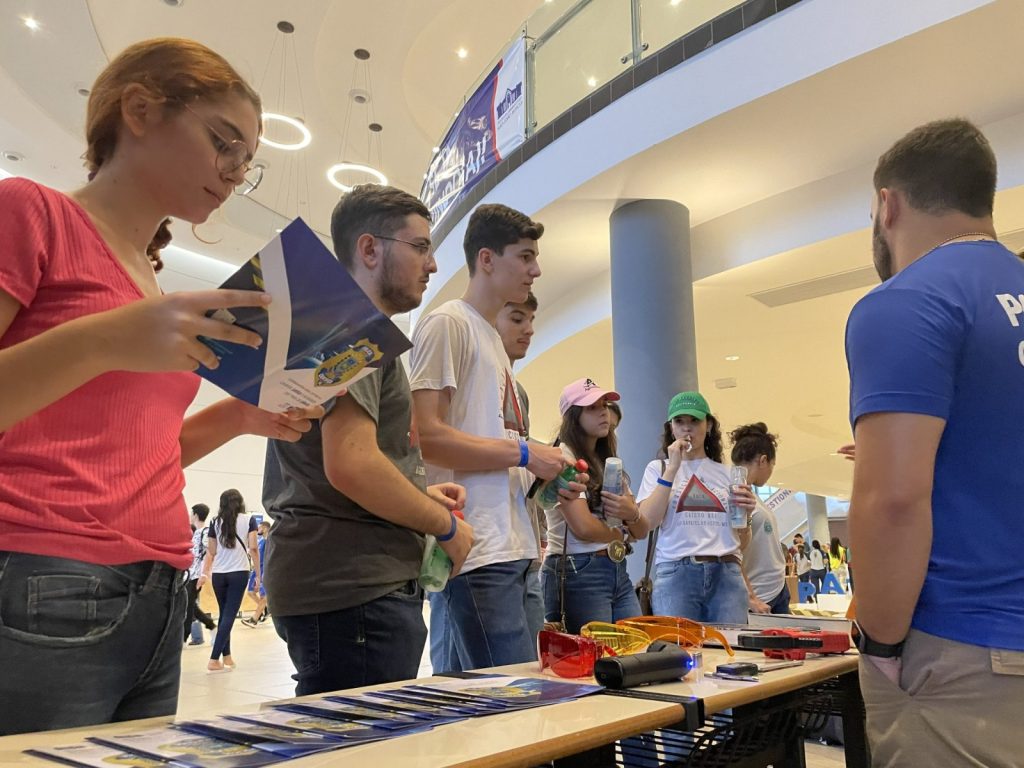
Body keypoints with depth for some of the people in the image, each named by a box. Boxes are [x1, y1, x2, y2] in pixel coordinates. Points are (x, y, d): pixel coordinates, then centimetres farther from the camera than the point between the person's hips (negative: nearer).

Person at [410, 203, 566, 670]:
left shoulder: (491, 337, 23)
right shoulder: (447, 323, -6)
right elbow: (425, 436, -17)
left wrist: (547, 477, 10)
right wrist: (523, 452, -12)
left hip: (512, 547, 10)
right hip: (479, 552, -10)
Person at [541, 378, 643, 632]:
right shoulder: (563, 457, -8)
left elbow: (641, 530, 14)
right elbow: (583, 528, -18)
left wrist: (632, 513, -10)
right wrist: (620, 532, 2)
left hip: (618, 571, 8)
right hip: (578, 572, -7)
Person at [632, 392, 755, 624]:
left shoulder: (727, 473, 15)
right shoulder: (658, 468, 10)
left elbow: (741, 542, 17)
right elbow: (646, 524, -7)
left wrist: (745, 516, -4)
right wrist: (672, 468, -6)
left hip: (727, 574, 2)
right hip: (676, 573, -2)